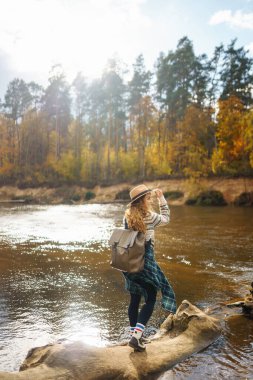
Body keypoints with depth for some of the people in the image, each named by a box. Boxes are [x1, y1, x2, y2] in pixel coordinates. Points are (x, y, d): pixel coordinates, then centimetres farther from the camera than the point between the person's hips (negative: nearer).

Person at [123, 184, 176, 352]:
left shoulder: (127, 216, 2)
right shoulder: (149, 216, -14)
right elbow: (165, 219, 5)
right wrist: (162, 198, 11)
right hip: (145, 261, -6)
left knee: (135, 299, 16)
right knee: (150, 299, 4)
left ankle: (134, 334, 26)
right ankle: (137, 336, -4)